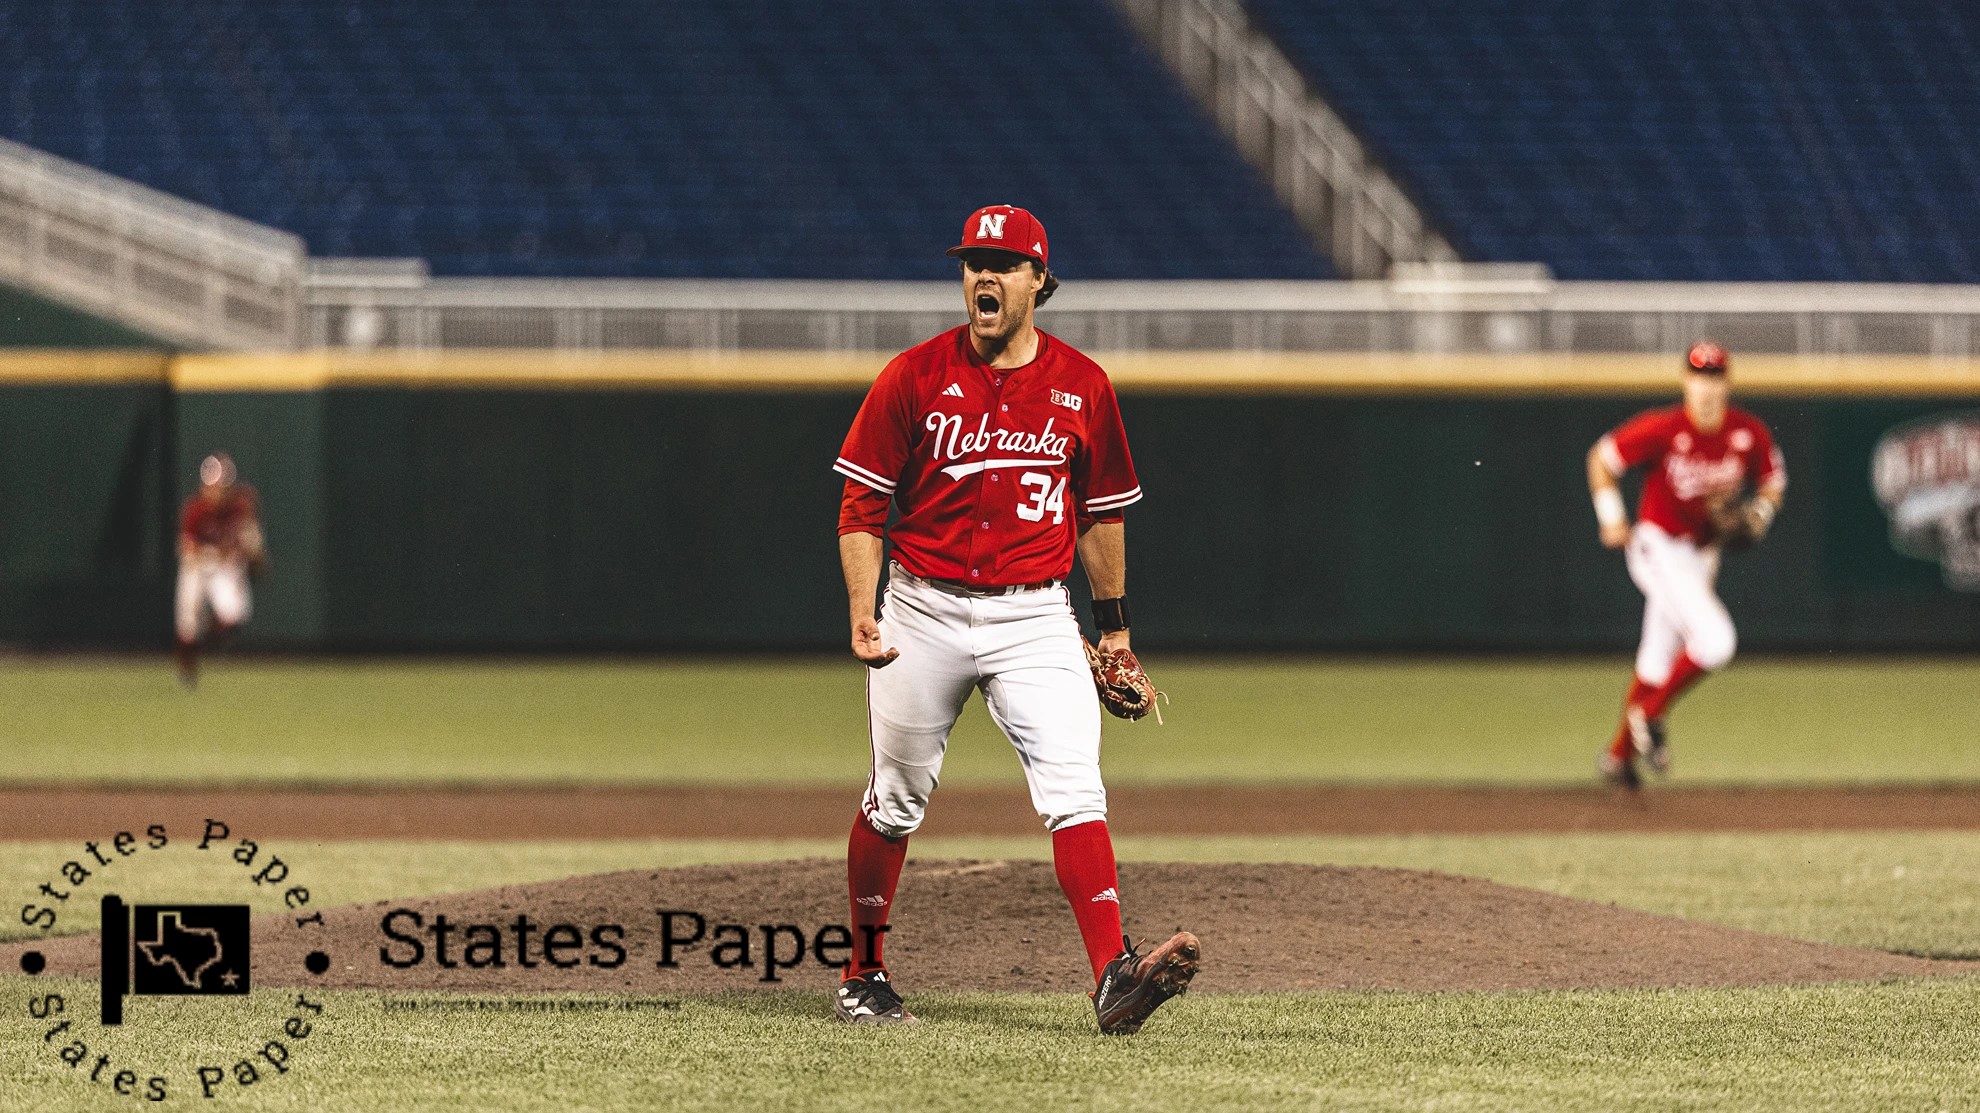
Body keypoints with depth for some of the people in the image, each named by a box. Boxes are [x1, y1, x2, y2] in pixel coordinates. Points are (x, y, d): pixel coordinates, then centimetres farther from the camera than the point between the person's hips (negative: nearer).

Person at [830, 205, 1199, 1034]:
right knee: (895, 800, 11)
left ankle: (1113, 975, -28)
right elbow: (863, 506, -1)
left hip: (1035, 621, 0)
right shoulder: (915, 377, -4)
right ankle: (864, 976, 28)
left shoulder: (1082, 387, 2)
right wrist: (863, 615, -11)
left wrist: (1113, 623, 15)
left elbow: (1100, 512, 14)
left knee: (1073, 788, -16)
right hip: (926, 613, 0)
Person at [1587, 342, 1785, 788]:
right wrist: (1612, 518, -15)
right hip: (1658, 547, -6)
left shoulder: (1750, 434, -8)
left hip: (1701, 555, 6)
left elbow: (1773, 482, 9)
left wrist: (1759, 514, -12)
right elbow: (1601, 458, -7)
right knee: (1714, 640, -21)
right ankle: (1648, 717, 0)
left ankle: (1619, 754, 31)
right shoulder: (1662, 429, -20)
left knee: (1659, 659, 17)